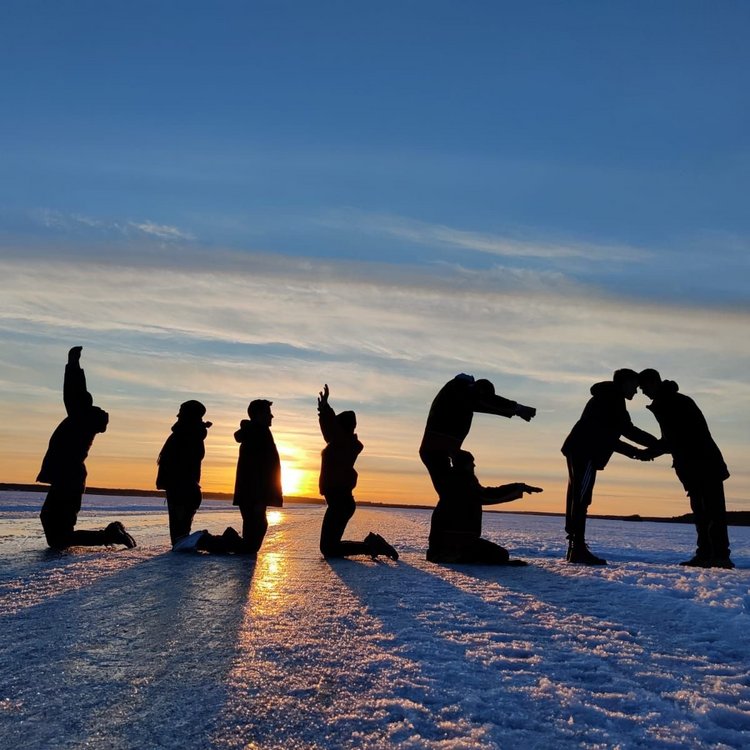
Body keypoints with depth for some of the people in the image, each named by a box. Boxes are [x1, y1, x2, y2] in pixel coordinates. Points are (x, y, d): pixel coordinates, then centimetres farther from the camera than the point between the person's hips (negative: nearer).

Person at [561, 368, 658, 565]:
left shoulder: (603, 398, 30)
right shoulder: (612, 398, 0)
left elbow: (608, 437, 29)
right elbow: (627, 429, -8)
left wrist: (635, 452, 25)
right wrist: (657, 444, 0)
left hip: (578, 451, 10)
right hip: (585, 452, -10)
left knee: (576, 498, 8)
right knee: (581, 499, -13)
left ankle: (574, 549, 9)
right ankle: (579, 549, -15)